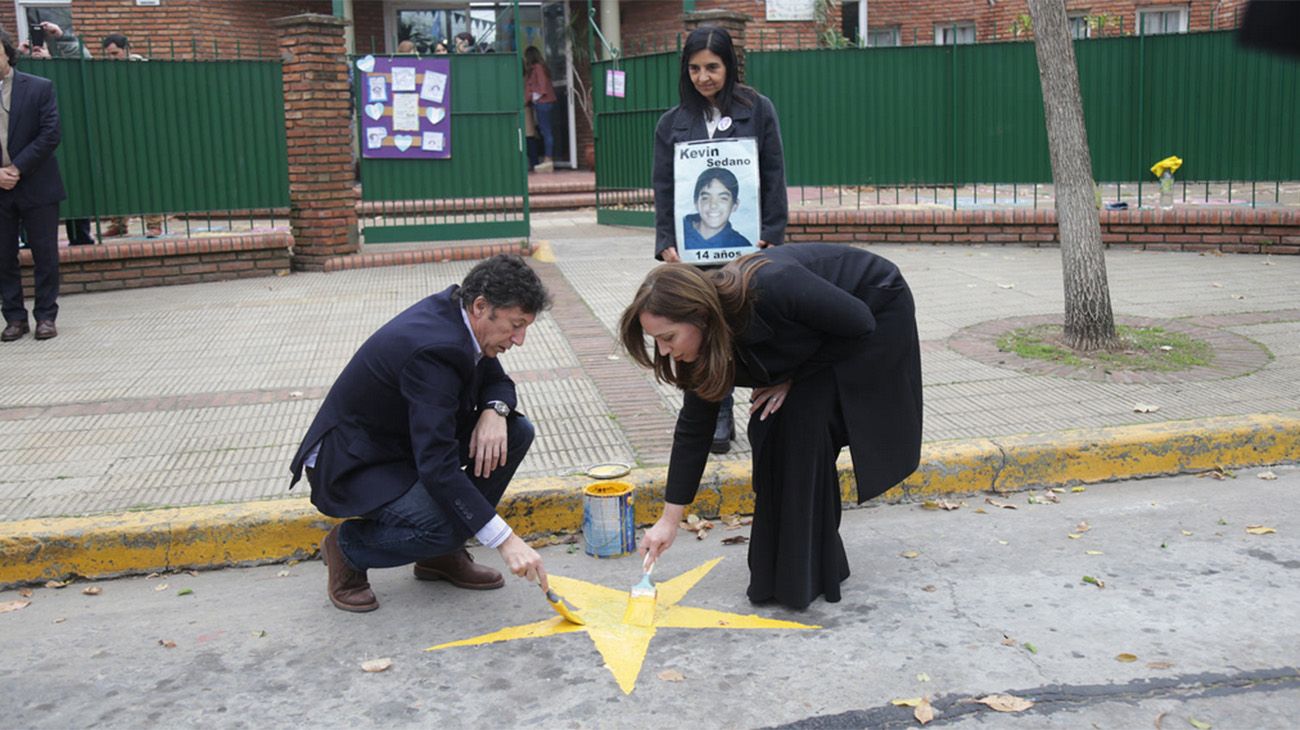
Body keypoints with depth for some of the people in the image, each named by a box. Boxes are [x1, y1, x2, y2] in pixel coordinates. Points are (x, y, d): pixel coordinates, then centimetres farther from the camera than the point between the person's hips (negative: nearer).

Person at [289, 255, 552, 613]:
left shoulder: (454, 311, -6)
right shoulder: (433, 349, -33)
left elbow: (498, 381, 9)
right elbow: (437, 467, -38)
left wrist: (495, 410, -17)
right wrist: (505, 540, -38)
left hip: (405, 442, 9)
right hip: (352, 466, -9)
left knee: (516, 431, -5)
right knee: (447, 527, -31)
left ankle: (443, 553, 5)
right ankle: (349, 546, -1)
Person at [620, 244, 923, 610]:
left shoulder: (771, 289, -39)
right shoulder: (706, 343, -17)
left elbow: (859, 325, -24)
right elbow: (693, 428, -7)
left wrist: (795, 378, -18)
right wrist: (668, 521, -5)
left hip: (878, 310, -6)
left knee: (803, 423, -17)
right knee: (770, 427, -6)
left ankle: (812, 572, -4)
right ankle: (778, 567, 9)